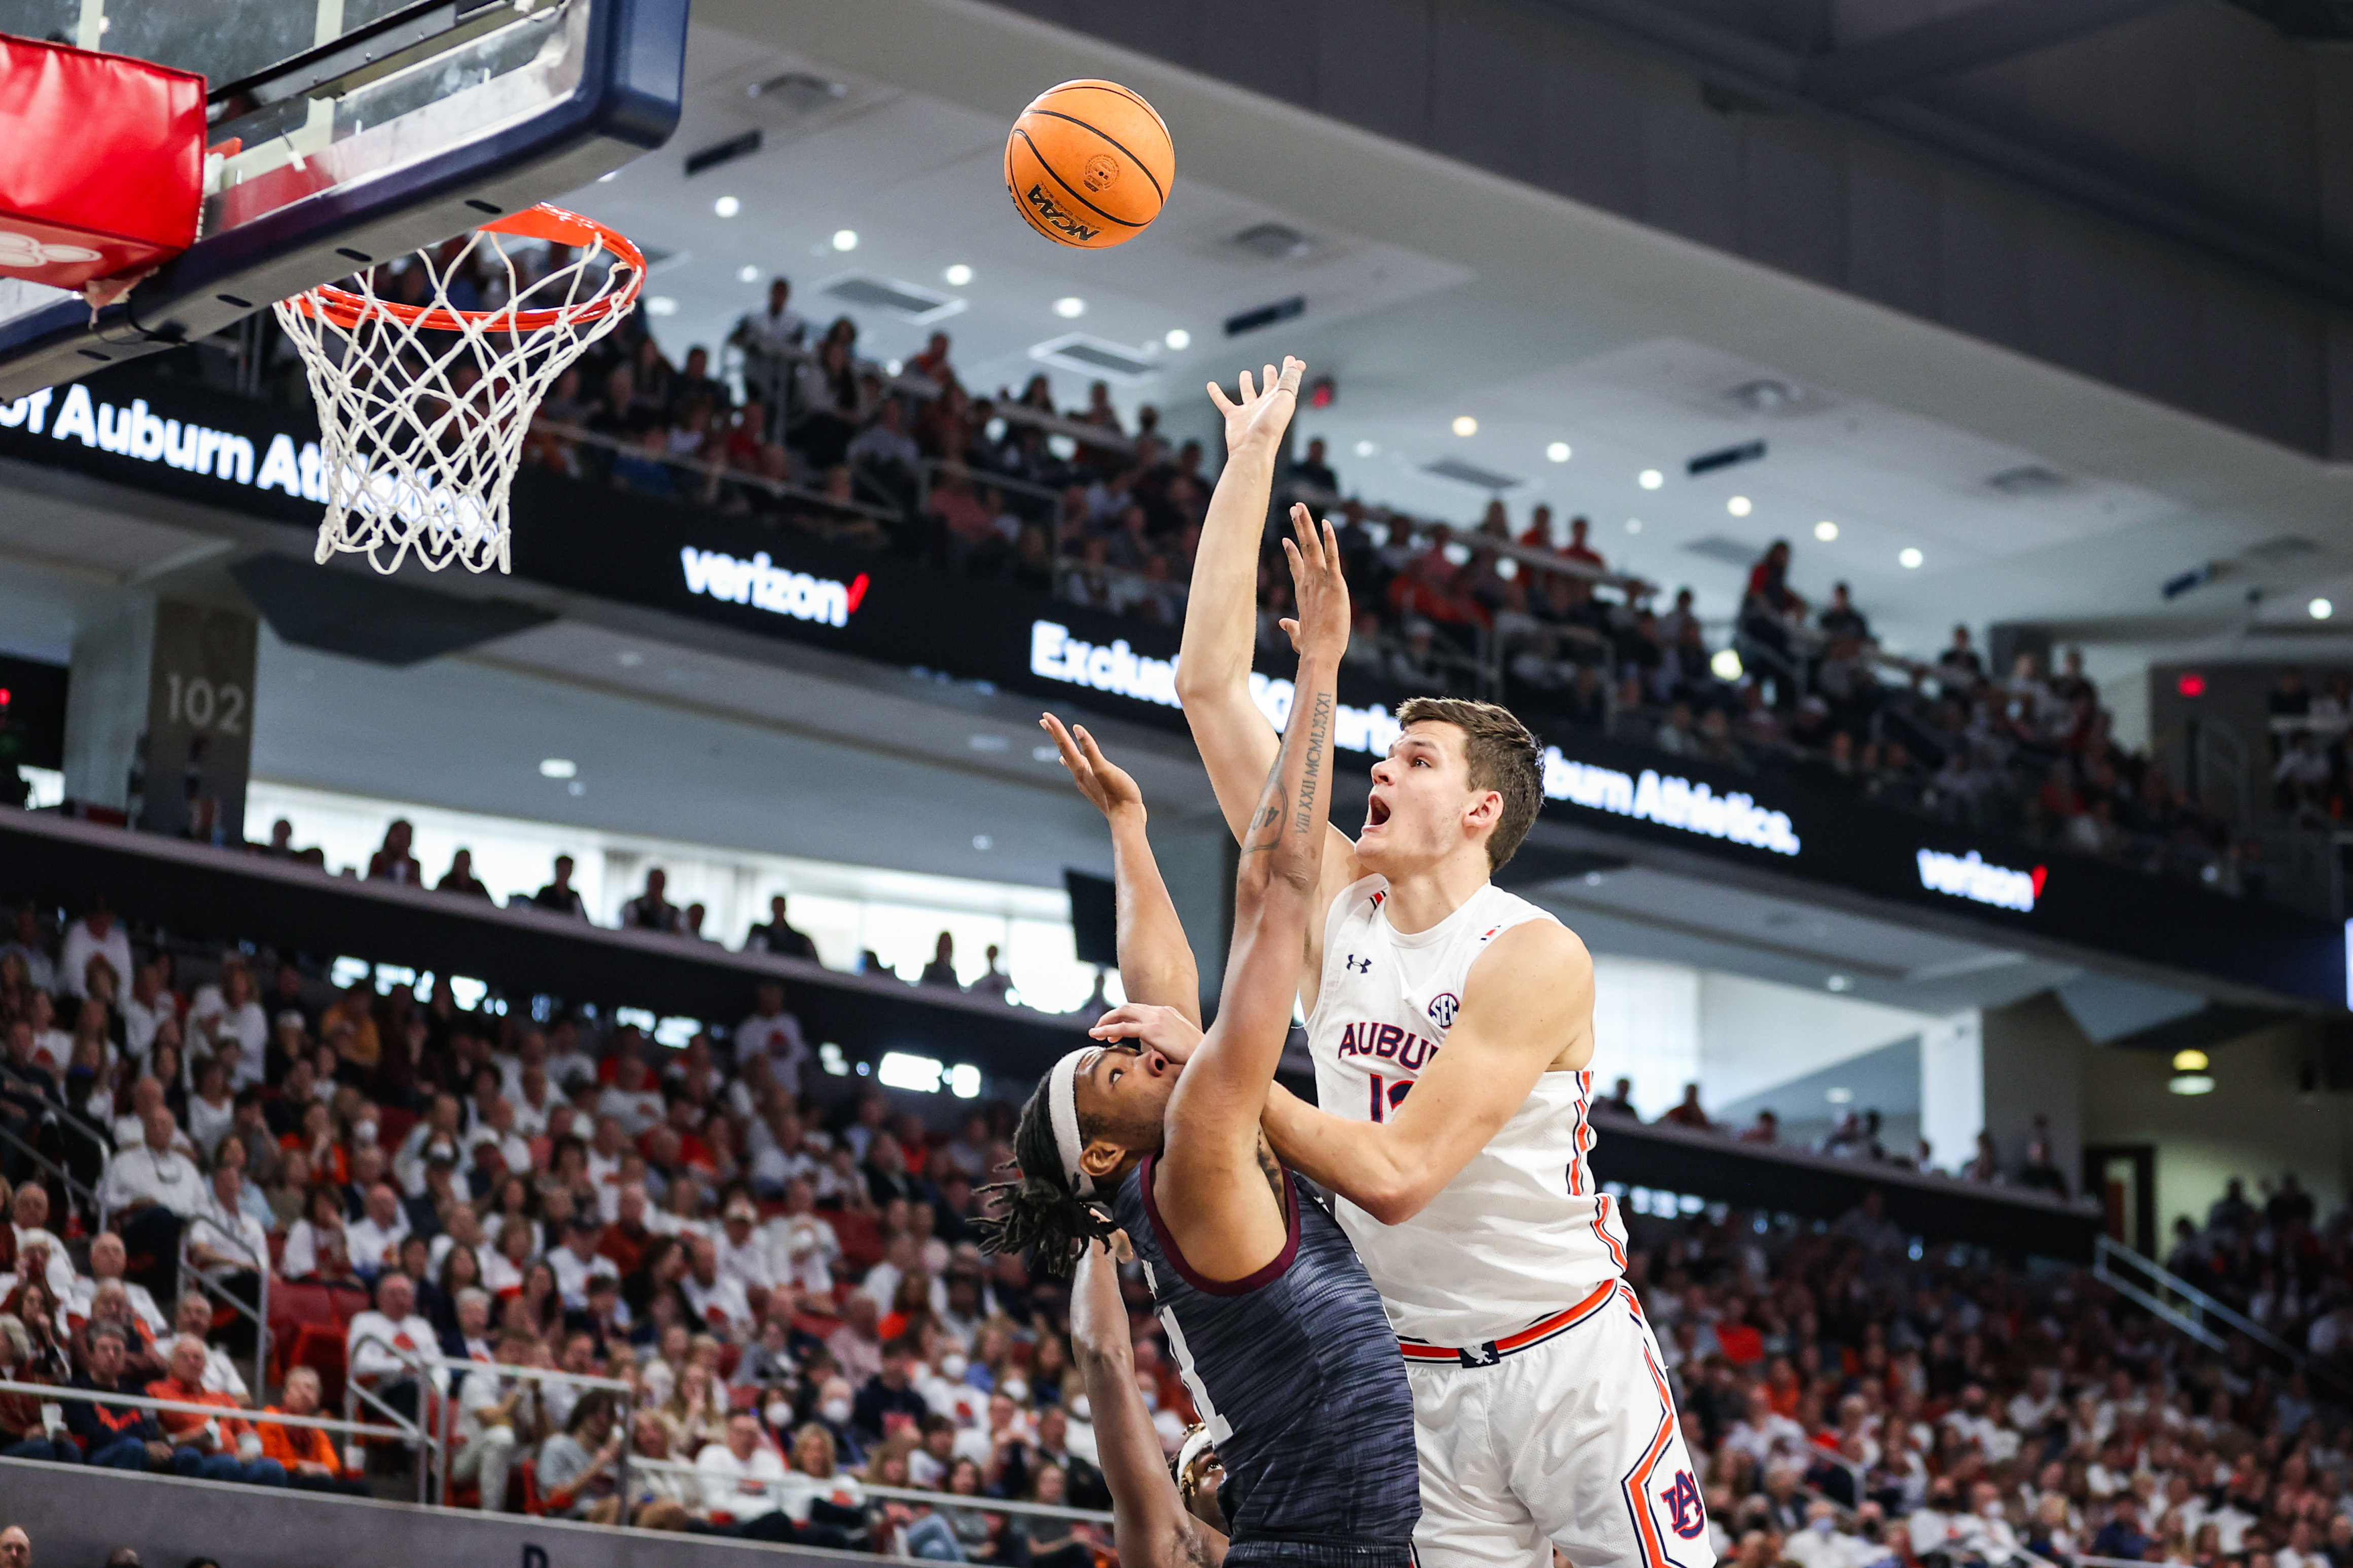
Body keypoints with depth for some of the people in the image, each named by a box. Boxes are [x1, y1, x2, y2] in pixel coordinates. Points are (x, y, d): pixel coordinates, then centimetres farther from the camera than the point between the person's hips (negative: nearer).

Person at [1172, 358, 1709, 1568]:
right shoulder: (1338, 907, 2)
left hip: (1570, 1362, -4)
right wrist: (1249, 464, -1)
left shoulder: (1535, 958, -14)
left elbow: (1396, 1173, -22)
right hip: (1420, 1382, 5)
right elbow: (1210, 684, 0)